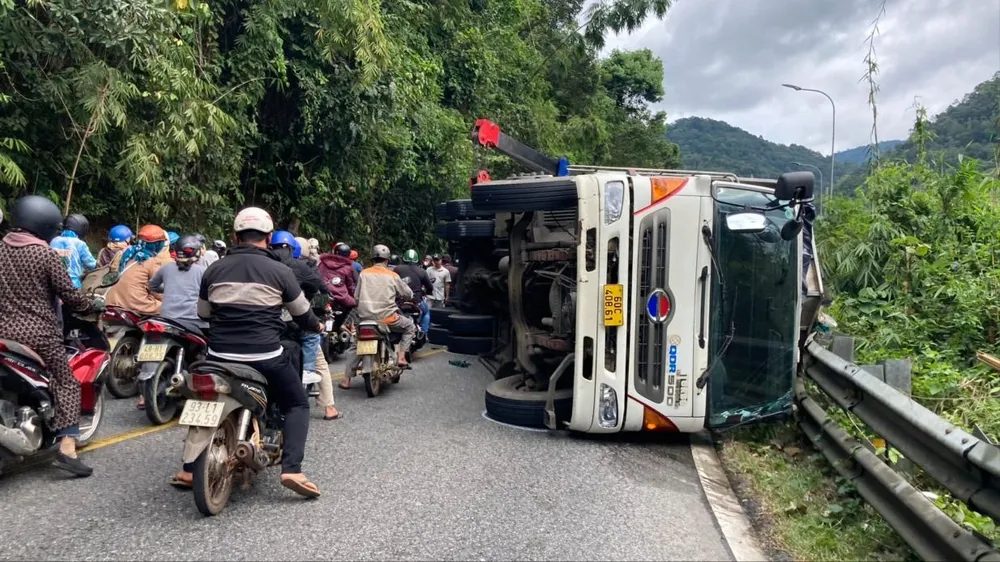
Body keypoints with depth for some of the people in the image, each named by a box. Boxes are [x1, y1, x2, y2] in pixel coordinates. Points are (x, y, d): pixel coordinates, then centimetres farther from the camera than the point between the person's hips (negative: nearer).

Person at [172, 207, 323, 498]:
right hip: (266, 357, -3)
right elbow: (302, 313, 7)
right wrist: (317, 326, 30)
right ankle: (291, 470, -3)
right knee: (297, 405, 14)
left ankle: (188, 470, 24)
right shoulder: (280, 271, -4)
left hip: (220, 355, 3)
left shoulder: (214, 269, 5)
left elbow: (203, 314, 19)